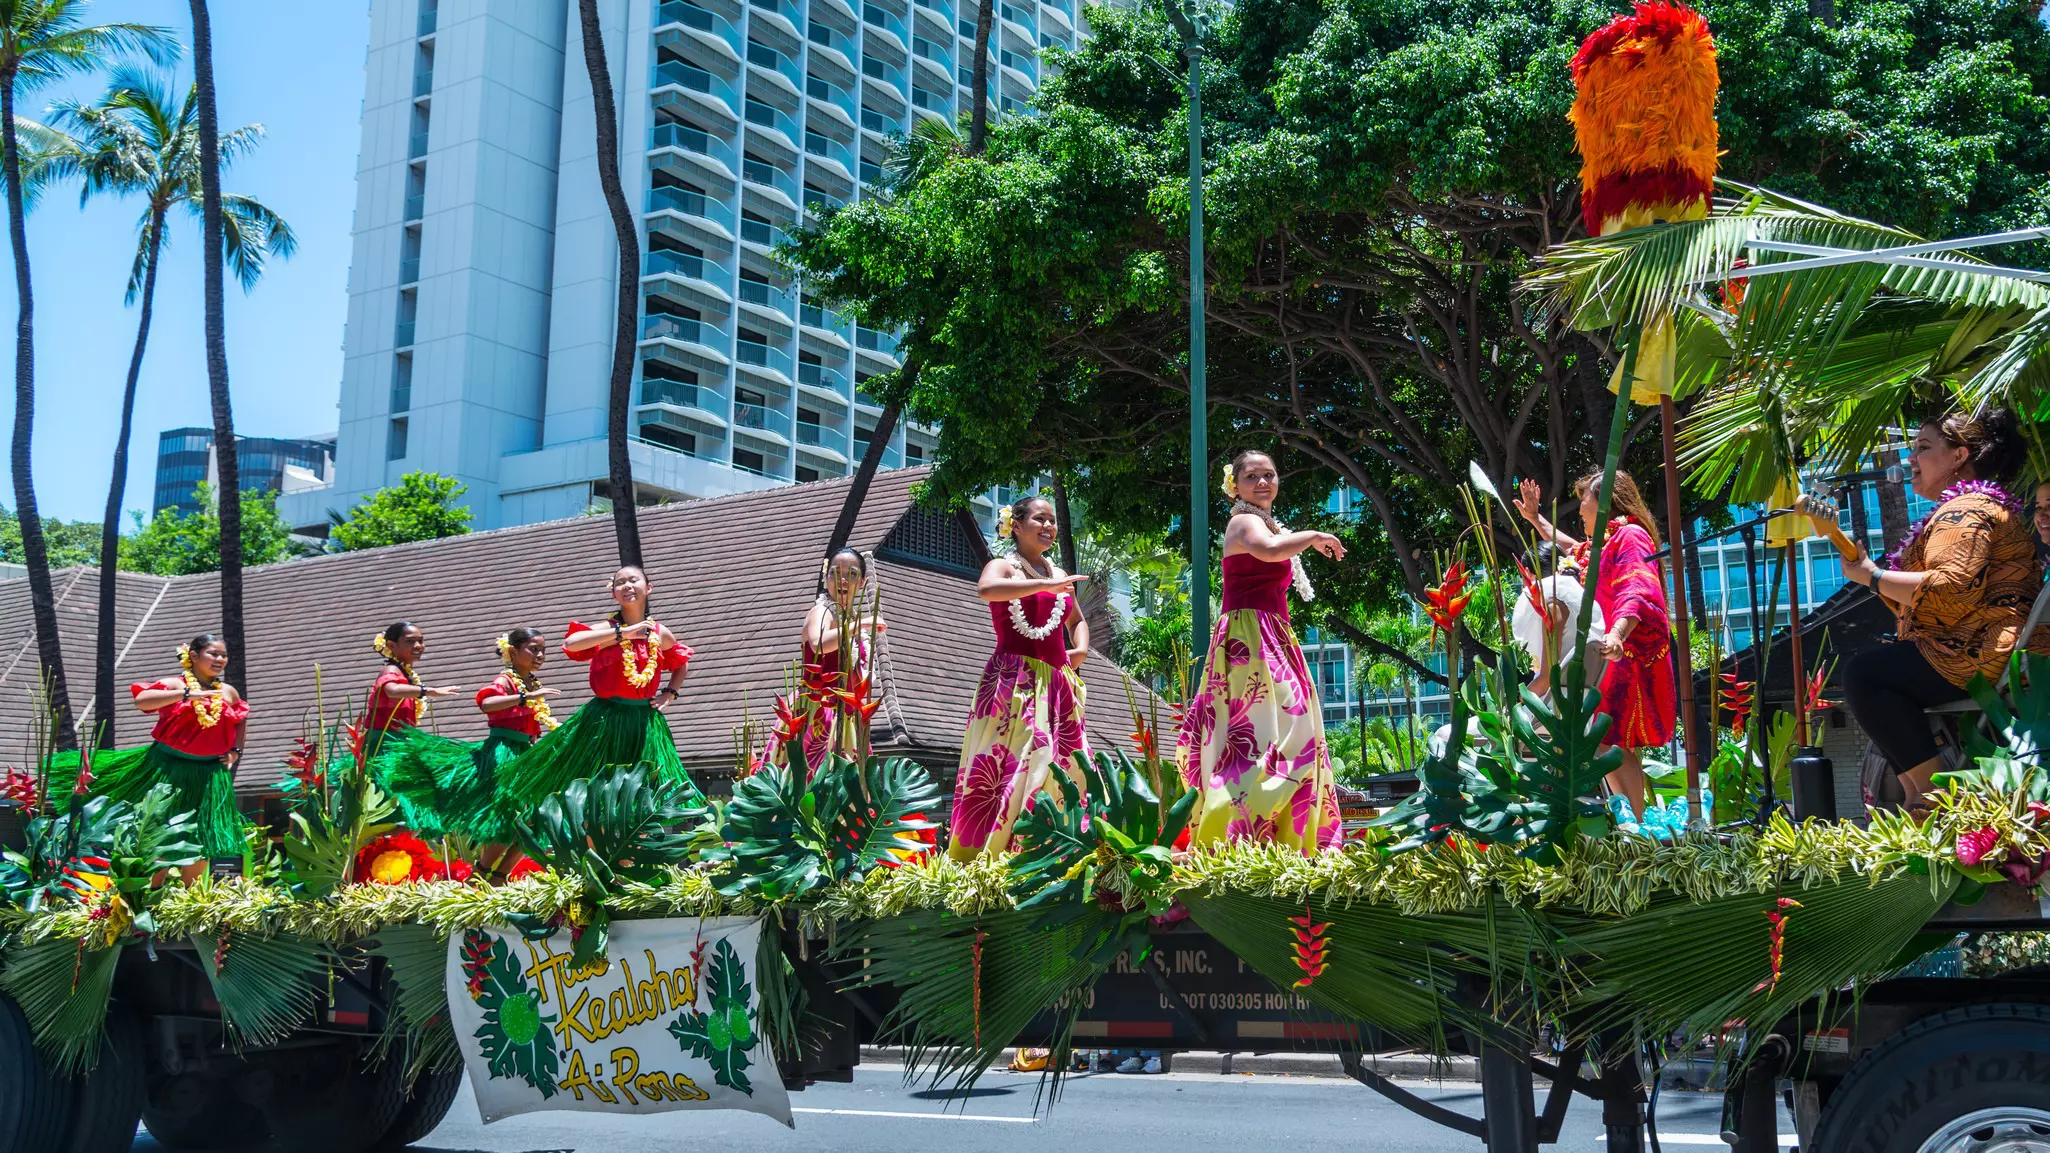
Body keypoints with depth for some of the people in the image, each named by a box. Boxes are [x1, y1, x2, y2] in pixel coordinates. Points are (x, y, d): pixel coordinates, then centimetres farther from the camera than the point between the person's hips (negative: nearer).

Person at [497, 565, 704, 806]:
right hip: (605, 720, -3)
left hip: (645, 722, 3)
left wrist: (669, 694, 8)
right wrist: (622, 632, -28)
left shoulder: (661, 635, 4)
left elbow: (681, 664, 26)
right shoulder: (608, 630, -7)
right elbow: (571, 643, -29)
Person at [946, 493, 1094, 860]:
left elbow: (1076, 620, 35)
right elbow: (986, 589, -22)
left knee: (1065, 768, 0)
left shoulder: (1059, 575, 21)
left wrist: (1081, 648, 12)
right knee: (1006, 763, -15)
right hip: (1014, 680, -7)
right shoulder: (1003, 566, 3)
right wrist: (1046, 585, -26)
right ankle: (974, 858, -16)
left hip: (1056, 684, 7)